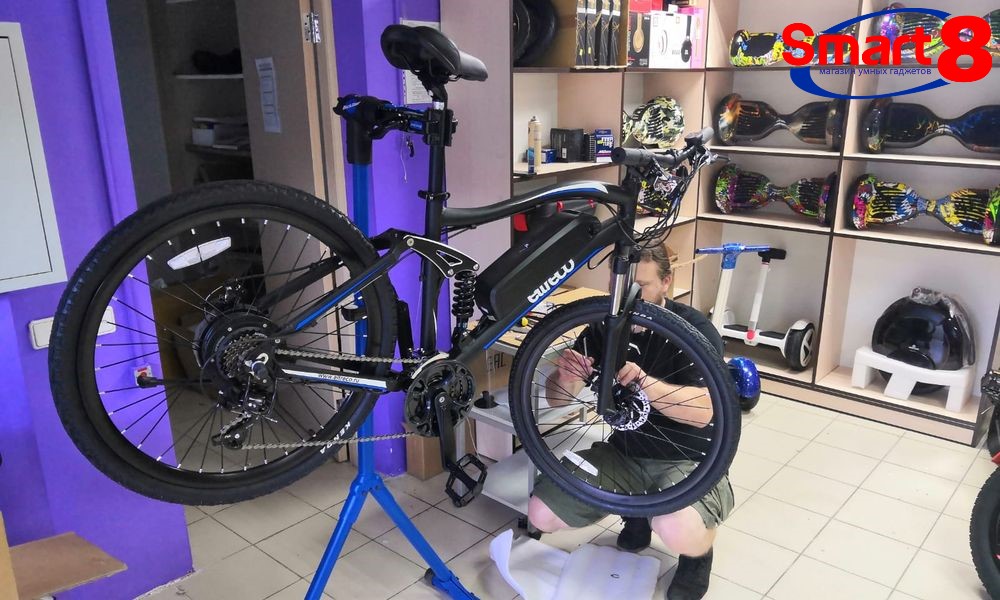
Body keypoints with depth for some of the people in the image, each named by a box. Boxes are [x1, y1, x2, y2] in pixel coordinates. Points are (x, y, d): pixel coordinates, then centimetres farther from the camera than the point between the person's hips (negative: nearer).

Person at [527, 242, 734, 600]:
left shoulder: (695, 330, -14)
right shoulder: (604, 326, -3)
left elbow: (702, 411, -26)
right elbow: (557, 399, -2)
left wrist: (641, 380, -41)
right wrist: (567, 376, -26)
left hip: (689, 459, -4)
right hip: (625, 452, 5)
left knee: (678, 531, -36)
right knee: (541, 514, -10)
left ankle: (698, 552, 5)